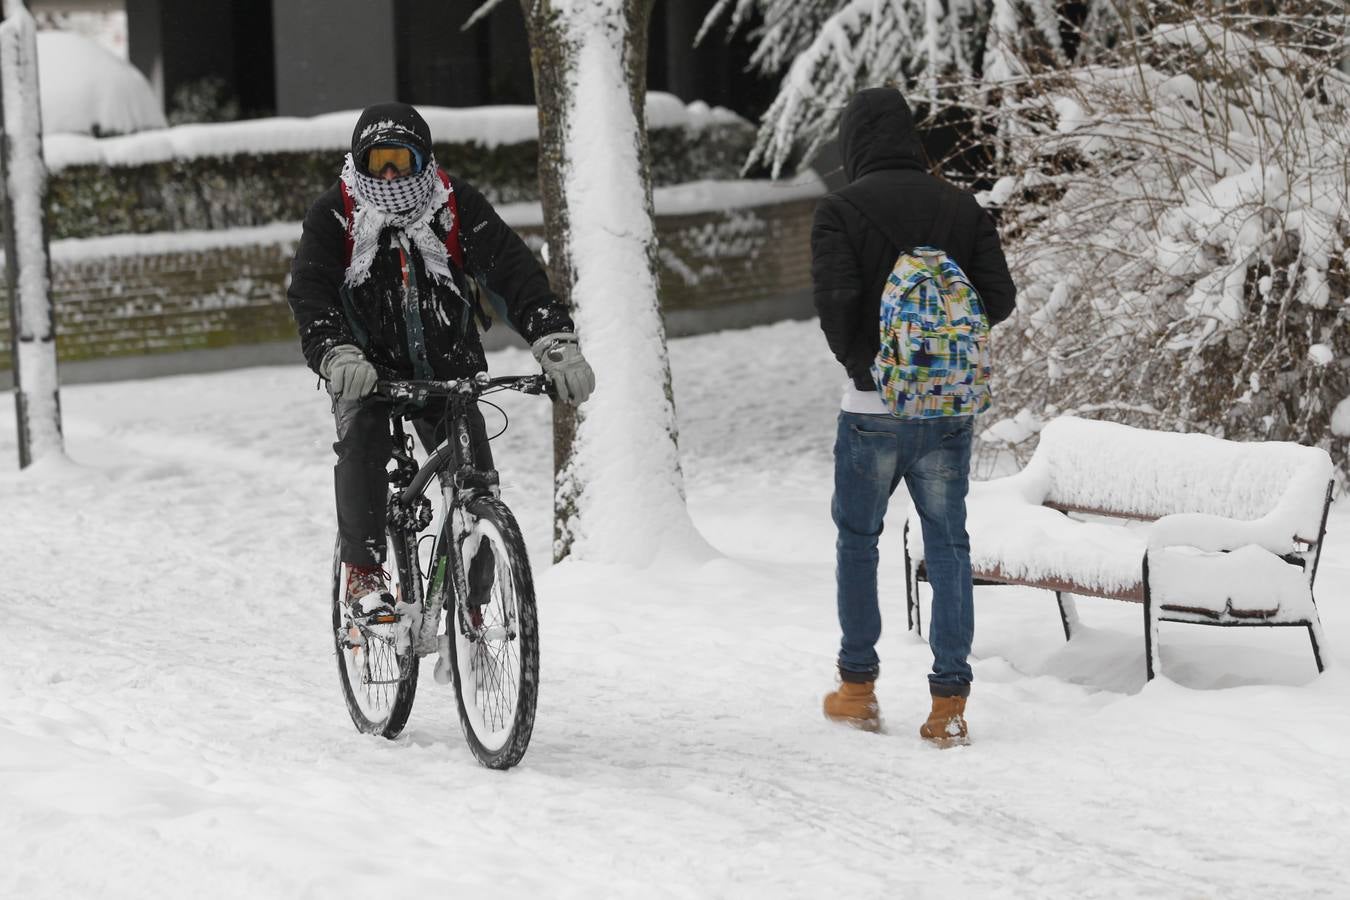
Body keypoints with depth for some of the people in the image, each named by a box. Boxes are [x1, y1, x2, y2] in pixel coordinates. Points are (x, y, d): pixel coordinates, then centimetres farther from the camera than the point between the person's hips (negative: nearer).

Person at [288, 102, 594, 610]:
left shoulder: (456, 205, -10)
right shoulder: (334, 215, -11)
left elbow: (513, 272, -20)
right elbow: (310, 293, -24)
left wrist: (556, 344, -36)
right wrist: (339, 356, -45)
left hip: (446, 369, 1)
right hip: (366, 371, -1)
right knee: (362, 445, -31)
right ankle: (363, 571, -20)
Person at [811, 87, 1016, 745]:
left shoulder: (841, 211, -8)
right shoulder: (962, 208, 2)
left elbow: (835, 298, -19)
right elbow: (1000, 297, -1)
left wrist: (854, 357, -2)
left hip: (873, 408, -2)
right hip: (952, 406, 2)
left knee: (856, 539, 15)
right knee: (948, 546, 7)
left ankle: (858, 688, 19)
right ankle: (949, 702, 3)